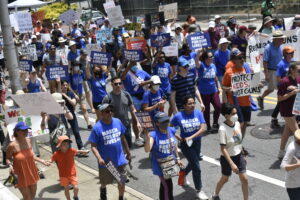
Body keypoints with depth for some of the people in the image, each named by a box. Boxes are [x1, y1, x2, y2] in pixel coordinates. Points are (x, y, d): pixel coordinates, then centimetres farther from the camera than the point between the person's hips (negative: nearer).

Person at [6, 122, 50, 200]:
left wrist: (41, 161, 7)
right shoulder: (12, 145, -20)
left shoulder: (28, 141, -4)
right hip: (21, 175, -5)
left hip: (32, 172, 5)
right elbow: (8, 158, -5)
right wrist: (10, 165, -24)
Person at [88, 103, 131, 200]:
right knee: (104, 182, 20)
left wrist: (128, 153, 14)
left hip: (120, 159, 2)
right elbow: (93, 146, -13)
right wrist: (99, 158, -28)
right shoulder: (97, 128, -16)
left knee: (121, 182, 11)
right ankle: (103, 190, 54)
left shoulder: (118, 122, -4)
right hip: (105, 162, -2)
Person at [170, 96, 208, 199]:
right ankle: (199, 190, 17)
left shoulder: (198, 113, -11)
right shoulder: (178, 116, -15)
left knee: (192, 163, 25)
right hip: (185, 144, -4)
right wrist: (178, 138, -12)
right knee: (196, 167, -3)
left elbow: (203, 128, -17)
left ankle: (183, 175, 57)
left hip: (197, 142, 4)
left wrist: (191, 137, -24)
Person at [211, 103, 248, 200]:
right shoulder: (223, 129, -26)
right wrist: (232, 164, -27)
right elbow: (223, 149, -25)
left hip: (238, 156, 5)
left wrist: (242, 155, 13)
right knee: (225, 179, 16)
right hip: (227, 158, -5)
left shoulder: (237, 124, -7)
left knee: (244, 179, 5)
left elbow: (239, 141, 7)